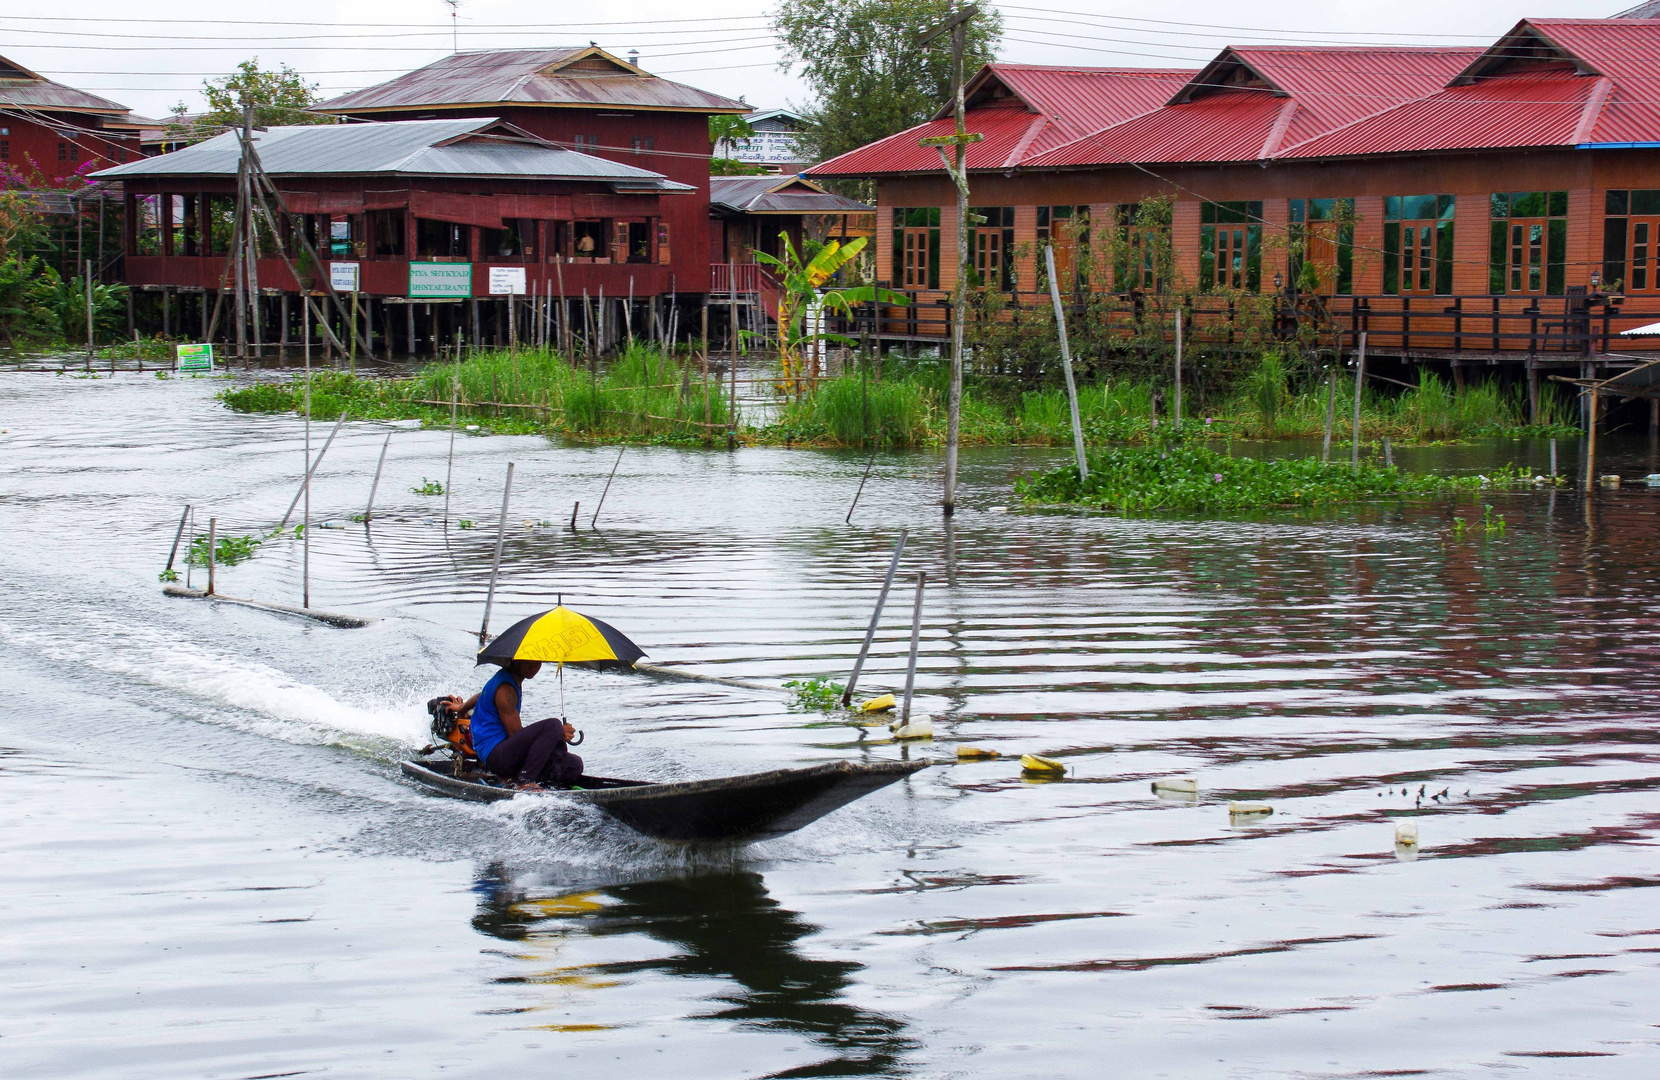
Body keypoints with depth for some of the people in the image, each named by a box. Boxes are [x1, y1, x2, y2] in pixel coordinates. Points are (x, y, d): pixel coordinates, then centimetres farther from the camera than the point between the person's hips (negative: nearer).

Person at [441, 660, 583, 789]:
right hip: (495, 753, -10)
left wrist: (462, 708, 56)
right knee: (553, 726, -30)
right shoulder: (505, 688, -16)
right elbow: (515, 733, -19)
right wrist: (557, 733, -15)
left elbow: (483, 695, 36)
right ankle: (524, 782, -26)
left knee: (575, 765, 4)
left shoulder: (513, 680, 15)